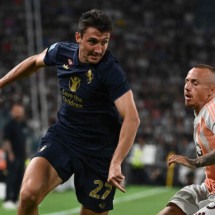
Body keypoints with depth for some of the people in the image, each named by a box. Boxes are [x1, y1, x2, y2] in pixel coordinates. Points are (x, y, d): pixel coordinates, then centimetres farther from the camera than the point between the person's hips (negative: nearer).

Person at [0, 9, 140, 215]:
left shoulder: (111, 70, -22)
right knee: (29, 194, -21)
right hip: (62, 136, 3)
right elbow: (35, 61, 19)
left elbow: (131, 118, -31)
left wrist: (115, 163, -41)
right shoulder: (62, 52, -5)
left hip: (99, 150, -3)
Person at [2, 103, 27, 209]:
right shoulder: (10, 124, -9)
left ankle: (14, 200, 15)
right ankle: (8, 201, -10)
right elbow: (6, 140, -13)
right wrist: (10, 153, -19)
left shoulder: (23, 124, 14)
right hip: (13, 156, -8)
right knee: (11, 178, -10)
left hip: (21, 156, 8)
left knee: (19, 179, 9)